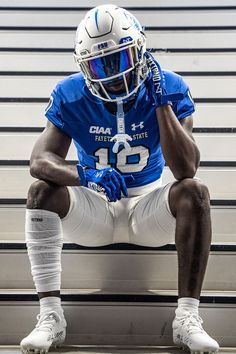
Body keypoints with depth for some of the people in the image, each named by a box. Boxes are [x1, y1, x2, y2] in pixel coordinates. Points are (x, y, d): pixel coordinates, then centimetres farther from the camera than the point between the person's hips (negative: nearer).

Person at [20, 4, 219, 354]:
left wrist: (161, 101, -29)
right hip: (94, 209, 1)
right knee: (42, 191, -27)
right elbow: (40, 160, -23)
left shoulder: (170, 89, -13)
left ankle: (187, 317, -28)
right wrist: (87, 176, -43)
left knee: (194, 191, -30)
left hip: (148, 207, 0)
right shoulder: (71, 96, -11)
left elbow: (186, 170, -24)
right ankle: (50, 315, -26)